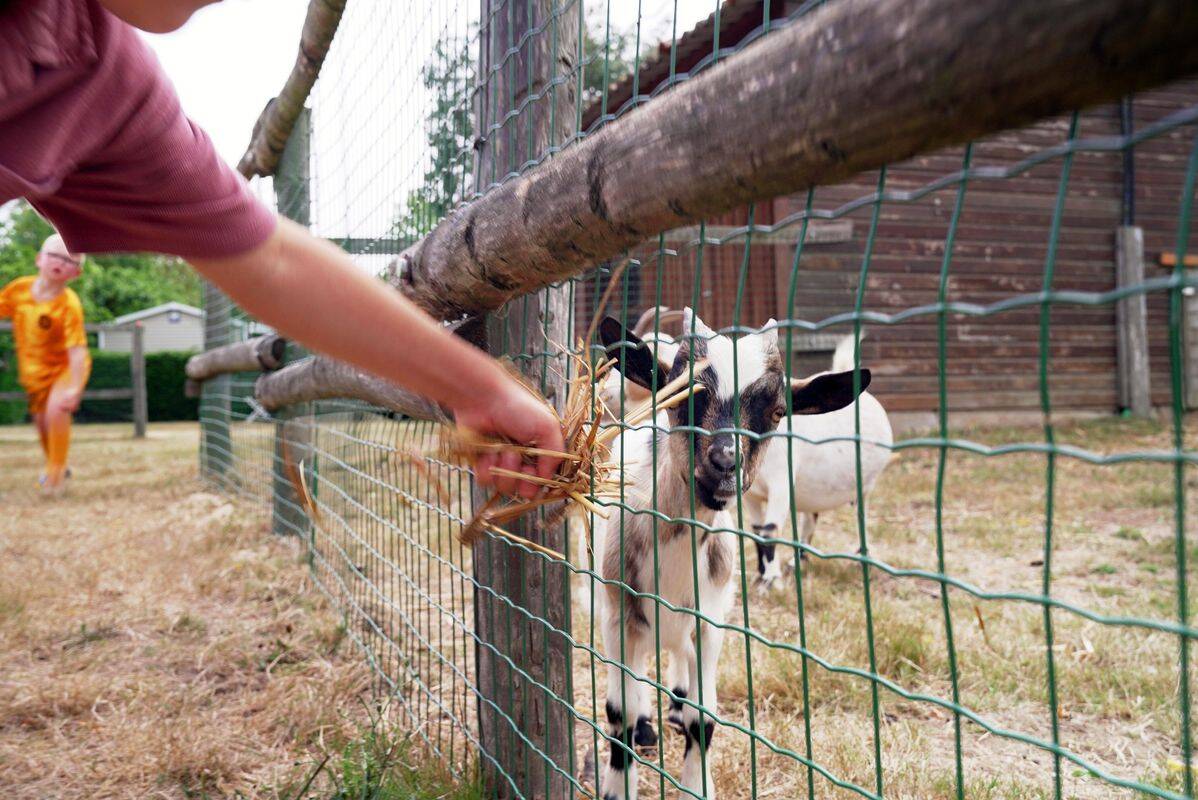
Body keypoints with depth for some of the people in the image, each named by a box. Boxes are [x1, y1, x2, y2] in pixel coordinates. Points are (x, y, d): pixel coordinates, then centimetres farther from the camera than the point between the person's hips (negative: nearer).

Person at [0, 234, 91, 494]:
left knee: (56, 409, -29)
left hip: (64, 367, -6)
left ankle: (55, 474, -11)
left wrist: (75, 388, -42)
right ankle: (54, 466, 43)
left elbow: (77, 350, -32)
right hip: (34, 369, 6)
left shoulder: (69, 304, -27)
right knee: (41, 421, 16)